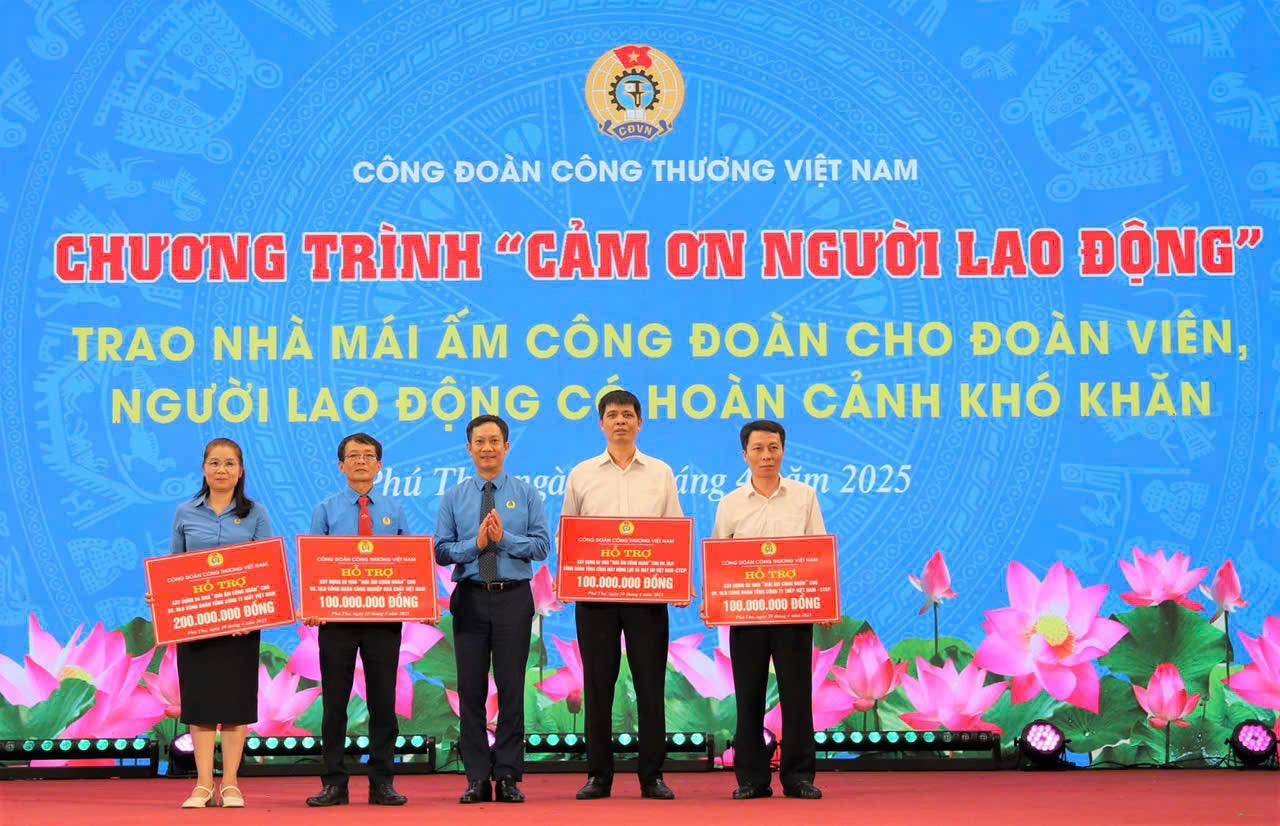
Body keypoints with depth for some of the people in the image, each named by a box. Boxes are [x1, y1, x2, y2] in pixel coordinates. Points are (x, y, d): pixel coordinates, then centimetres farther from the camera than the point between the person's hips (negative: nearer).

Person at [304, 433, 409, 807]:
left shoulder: (394, 511, 10)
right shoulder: (326, 510, 6)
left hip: (384, 615, 1)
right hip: (336, 614, -1)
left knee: (383, 700, 3)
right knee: (334, 701, 2)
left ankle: (382, 783, 9)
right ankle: (334, 783, 8)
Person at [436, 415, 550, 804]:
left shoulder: (526, 494, 6)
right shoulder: (454, 498, 9)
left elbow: (542, 545, -1)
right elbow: (441, 551, 3)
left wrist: (505, 539, -14)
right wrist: (476, 544, -12)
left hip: (513, 597, -1)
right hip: (470, 597, 1)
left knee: (511, 687, -1)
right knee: (471, 688, 1)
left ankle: (508, 777, 5)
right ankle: (477, 779, 6)